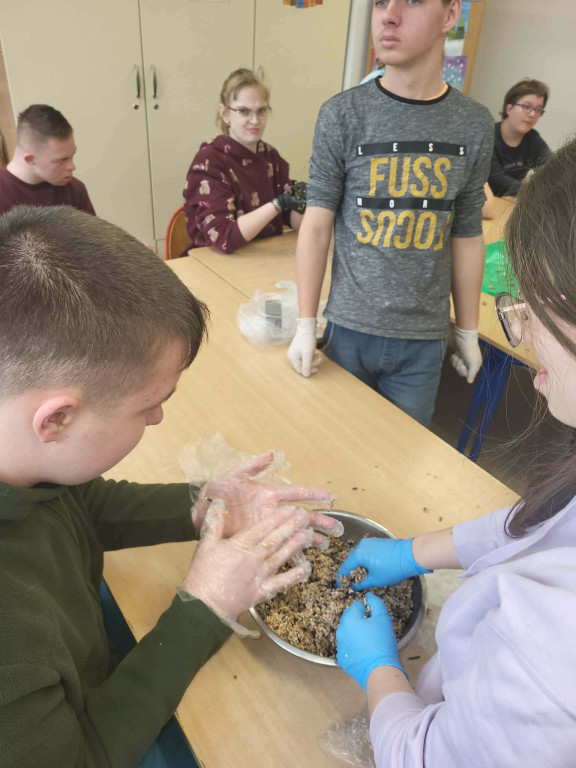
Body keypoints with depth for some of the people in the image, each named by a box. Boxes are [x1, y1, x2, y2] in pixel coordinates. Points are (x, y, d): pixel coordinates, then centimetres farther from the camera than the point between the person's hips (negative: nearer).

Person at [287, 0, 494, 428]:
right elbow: (317, 224, -5)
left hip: (425, 338, 2)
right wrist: (306, 325, -7)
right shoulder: (343, 115, -6)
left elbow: (467, 236, 6)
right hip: (349, 328, -1)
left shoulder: (475, 125, 1)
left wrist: (469, 331, 11)